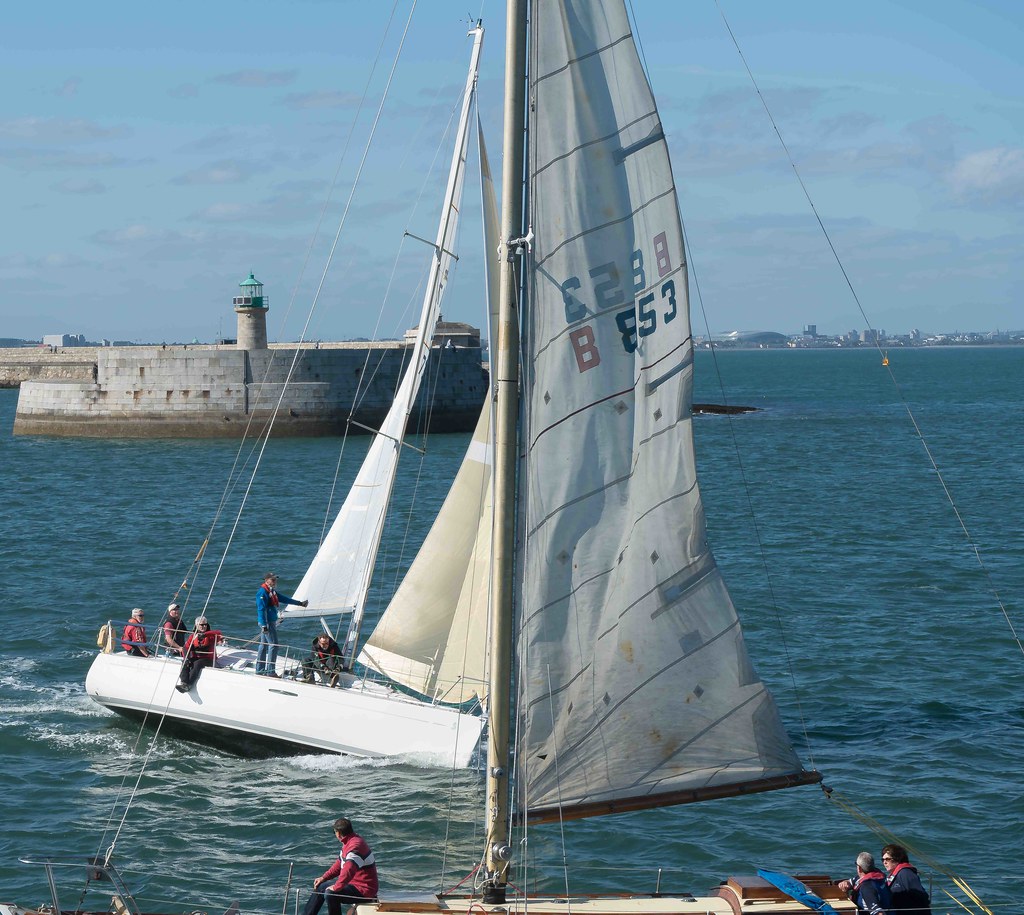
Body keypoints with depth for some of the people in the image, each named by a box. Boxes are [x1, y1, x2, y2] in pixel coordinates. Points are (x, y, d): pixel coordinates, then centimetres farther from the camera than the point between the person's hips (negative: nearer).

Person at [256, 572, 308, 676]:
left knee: (264, 645, 13)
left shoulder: (272, 591, 15)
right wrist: (264, 625, -24)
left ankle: (260, 670, 18)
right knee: (273, 645, -10)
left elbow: (284, 599, 24)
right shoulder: (263, 592, -15)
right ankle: (270, 671, -10)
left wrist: (300, 603, 26)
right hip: (266, 622, -10)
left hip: (271, 621, 10)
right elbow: (261, 609, -20)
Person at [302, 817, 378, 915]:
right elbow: (340, 864, 22)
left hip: (364, 890, -11)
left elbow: (349, 870, -37)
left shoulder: (355, 845, -26)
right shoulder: (349, 842, 9)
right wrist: (324, 878, 14)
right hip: (354, 882, 11)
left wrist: (336, 887, -29)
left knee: (330, 894, -29)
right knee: (320, 887, 15)